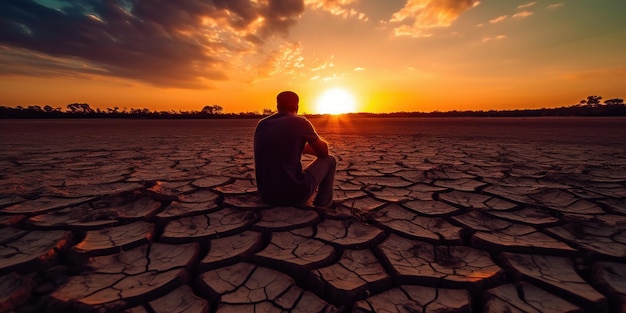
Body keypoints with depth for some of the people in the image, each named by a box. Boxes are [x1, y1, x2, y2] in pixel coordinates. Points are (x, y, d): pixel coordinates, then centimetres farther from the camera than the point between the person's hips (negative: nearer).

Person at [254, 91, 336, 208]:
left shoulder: (261, 124, 7)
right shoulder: (300, 122, -7)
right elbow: (324, 151, 4)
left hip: (266, 195, 6)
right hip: (294, 195, -6)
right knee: (329, 160, 15)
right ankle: (322, 208, 19)